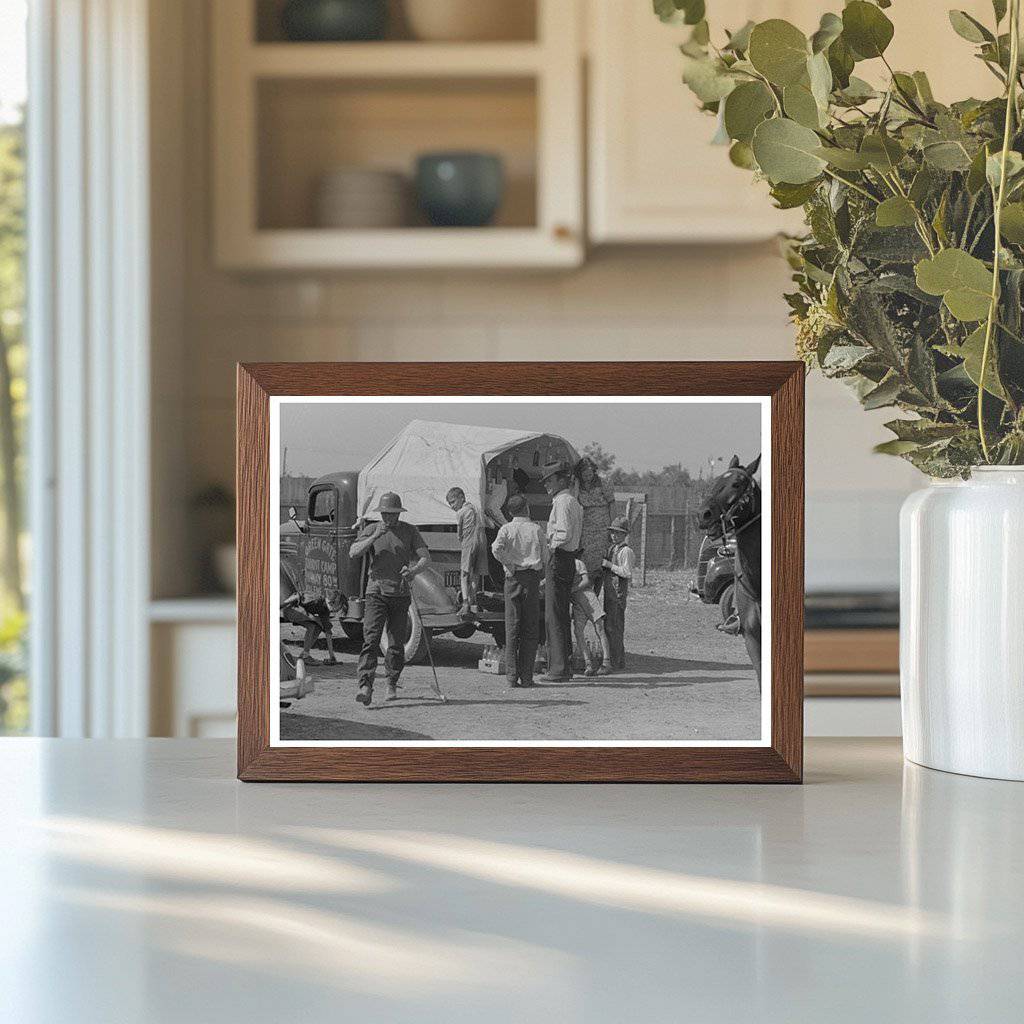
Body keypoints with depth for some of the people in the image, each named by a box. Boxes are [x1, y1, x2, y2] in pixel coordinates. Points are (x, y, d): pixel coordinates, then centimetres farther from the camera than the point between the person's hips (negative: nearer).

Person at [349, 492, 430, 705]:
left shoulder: (409, 531, 6)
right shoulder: (371, 529, 5)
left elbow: (425, 557, -1)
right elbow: (353, 553, -6)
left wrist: (413, 571, -22)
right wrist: (375, 536, -17)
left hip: (400, 594, 1)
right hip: (376, 592, -1)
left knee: (397, 643, 5)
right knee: (371, 639, -15)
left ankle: (392, 685, 23)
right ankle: (365, 686, -23)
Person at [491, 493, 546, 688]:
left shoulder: (507, 529, 1)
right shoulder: (536, 529, 4)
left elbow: (496, 548, -16)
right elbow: (545, 557, 5)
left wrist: (509, 564, -5)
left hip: (514, 577, 0)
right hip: (533, 577, 0)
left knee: (512, 628, 3)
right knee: (531, 628, 3)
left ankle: (512, 675, -2)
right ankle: (527, 676, 0)